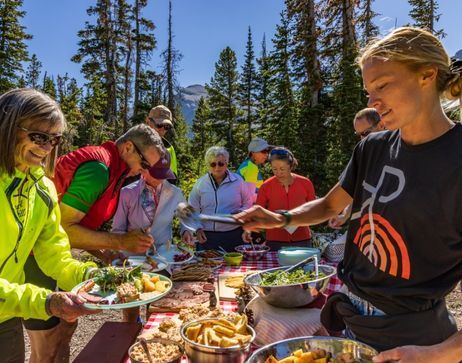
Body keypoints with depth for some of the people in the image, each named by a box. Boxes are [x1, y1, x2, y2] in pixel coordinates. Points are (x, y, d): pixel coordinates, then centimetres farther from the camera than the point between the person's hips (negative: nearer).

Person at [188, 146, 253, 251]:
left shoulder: (237, 181, 1)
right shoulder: (200, 183, 4)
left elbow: (248, 203, 11)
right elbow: (192, 210, 11)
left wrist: (240, 213, -8)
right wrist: (197, 228, 0)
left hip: (233, 235, -1)